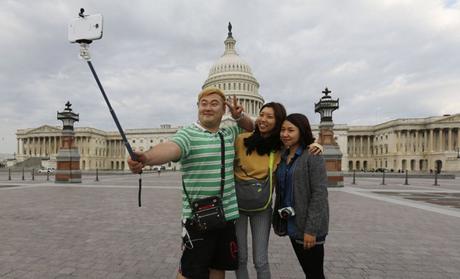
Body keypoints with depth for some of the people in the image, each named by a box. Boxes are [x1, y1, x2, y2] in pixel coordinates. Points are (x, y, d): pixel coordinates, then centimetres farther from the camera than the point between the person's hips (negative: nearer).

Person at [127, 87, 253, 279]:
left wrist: (240, 116, 1)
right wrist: (147, 157, -53)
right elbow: (170, 148, -30)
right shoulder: (188, 134, -11)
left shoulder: (230, 134, 9)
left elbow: (250, 128, 24)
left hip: (228, 215, 6)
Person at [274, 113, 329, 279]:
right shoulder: (283, 156, 8)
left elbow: (319, 193, -18)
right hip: (292, 224, 6)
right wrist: (278, 215, 8)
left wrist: (311, 229, -20)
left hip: (308, 225, -6)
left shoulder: (313, 156, -13)